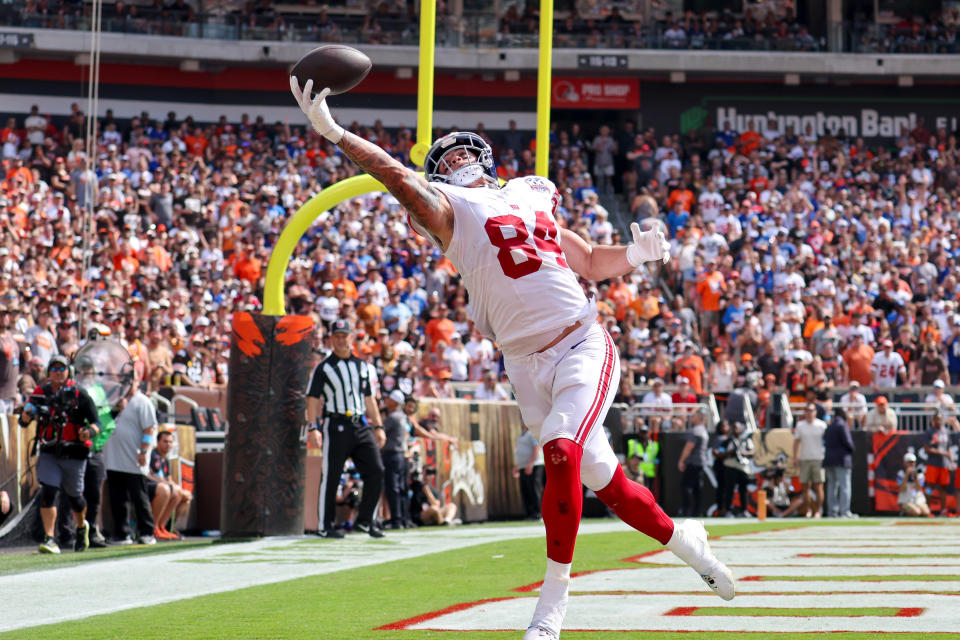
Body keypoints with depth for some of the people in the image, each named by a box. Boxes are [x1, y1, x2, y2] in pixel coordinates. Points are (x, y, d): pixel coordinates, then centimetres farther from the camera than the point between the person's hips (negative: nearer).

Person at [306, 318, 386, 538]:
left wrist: (378, 427, 16)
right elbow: (312, 399, -3)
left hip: (361, 426, 5)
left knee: (376, 470, -4)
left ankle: (364, 520, 6)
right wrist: (313, 428, -13)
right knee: (331, 476, -3)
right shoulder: (324, 367, 1)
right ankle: (325, 526, 5)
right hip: (336, 427, -5)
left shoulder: (362, 366, 16)